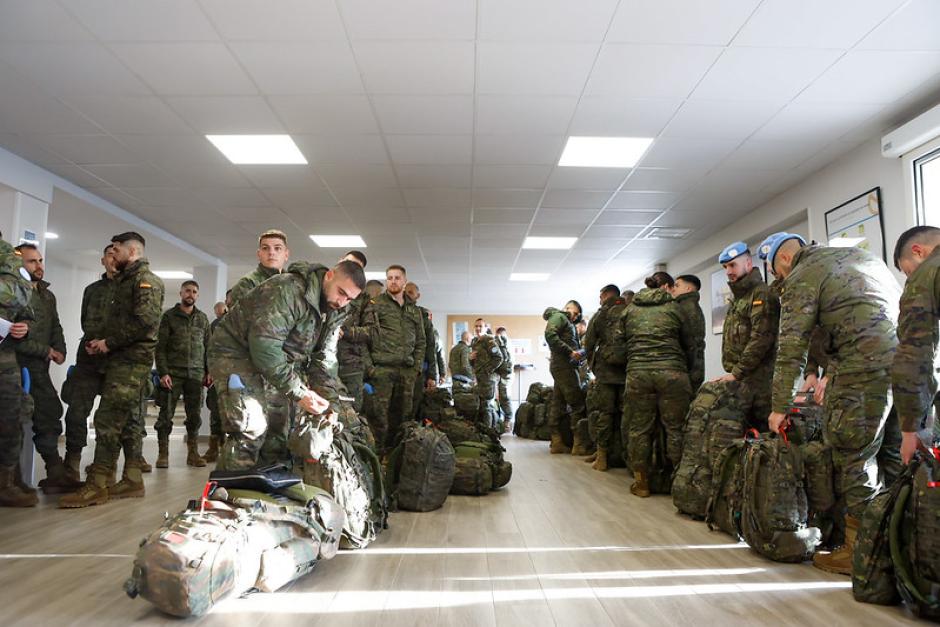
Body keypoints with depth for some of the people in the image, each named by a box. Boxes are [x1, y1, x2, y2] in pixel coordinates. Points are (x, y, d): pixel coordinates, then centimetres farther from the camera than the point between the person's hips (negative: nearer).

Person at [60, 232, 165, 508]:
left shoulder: (146, 280, -7)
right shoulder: (123, 280, 24)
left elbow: (145, 320, -20)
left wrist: (109, 342, -14)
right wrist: (102, 341, 6)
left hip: (132, 360, -10)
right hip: (121, 359, 10)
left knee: (108, 420, -12)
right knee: (125, 420, 10)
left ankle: (96, 487, -9)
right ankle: (133, 480, 16)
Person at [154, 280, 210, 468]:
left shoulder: (203, 318, 14)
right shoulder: (169, 316, 4)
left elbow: (207, 346, 14)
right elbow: (160, 346, -2)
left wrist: (208, 372, 6)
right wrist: (163, 373, -10)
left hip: (196, 374, 3)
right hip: (173, 373, -3)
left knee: (195, 416, 4)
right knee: (166, 414, -1)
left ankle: (193, 453, 12)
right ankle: (163, 453, 7)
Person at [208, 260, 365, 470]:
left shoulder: (334, 311, -1)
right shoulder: (288, 290, -28)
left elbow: (322, 355, 3)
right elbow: (264, 346, -33)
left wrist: (324, 397, -12)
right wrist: (298, 392, -29)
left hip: (279, 362, 8)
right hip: (236, 352, -8)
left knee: (279, 431, 5)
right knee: (250, 431, -18)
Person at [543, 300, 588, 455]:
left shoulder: (569, 323, 28)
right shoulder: (559, 316, -2)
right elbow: (550, 335, -19)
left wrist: (579, 353, 0)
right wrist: (570, 351, -20)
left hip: (562, 366, 10)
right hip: (563, 365, -10)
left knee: (558, 404, 8)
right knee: (578, 403, -10)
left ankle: (557, 443, 10)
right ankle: (579, 444, -9)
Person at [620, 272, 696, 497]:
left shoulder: (629, 310, 15)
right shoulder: (673, 308, 8)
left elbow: (622, 342, 16)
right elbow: (690, 344, 12)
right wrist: (686, 370, 26)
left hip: (637, 373, 2)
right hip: (672, 372, -2)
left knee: (639, 428, 7)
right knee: (675, 428, 6)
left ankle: (641, 482, 14)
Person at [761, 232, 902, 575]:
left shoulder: (801, 280, 1)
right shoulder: (863, 255, 24)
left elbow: (791, 349, -4)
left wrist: (779, 407, 1)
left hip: (865, 369, -8)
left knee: (855, 456, 0)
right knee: (897, 454, 15)